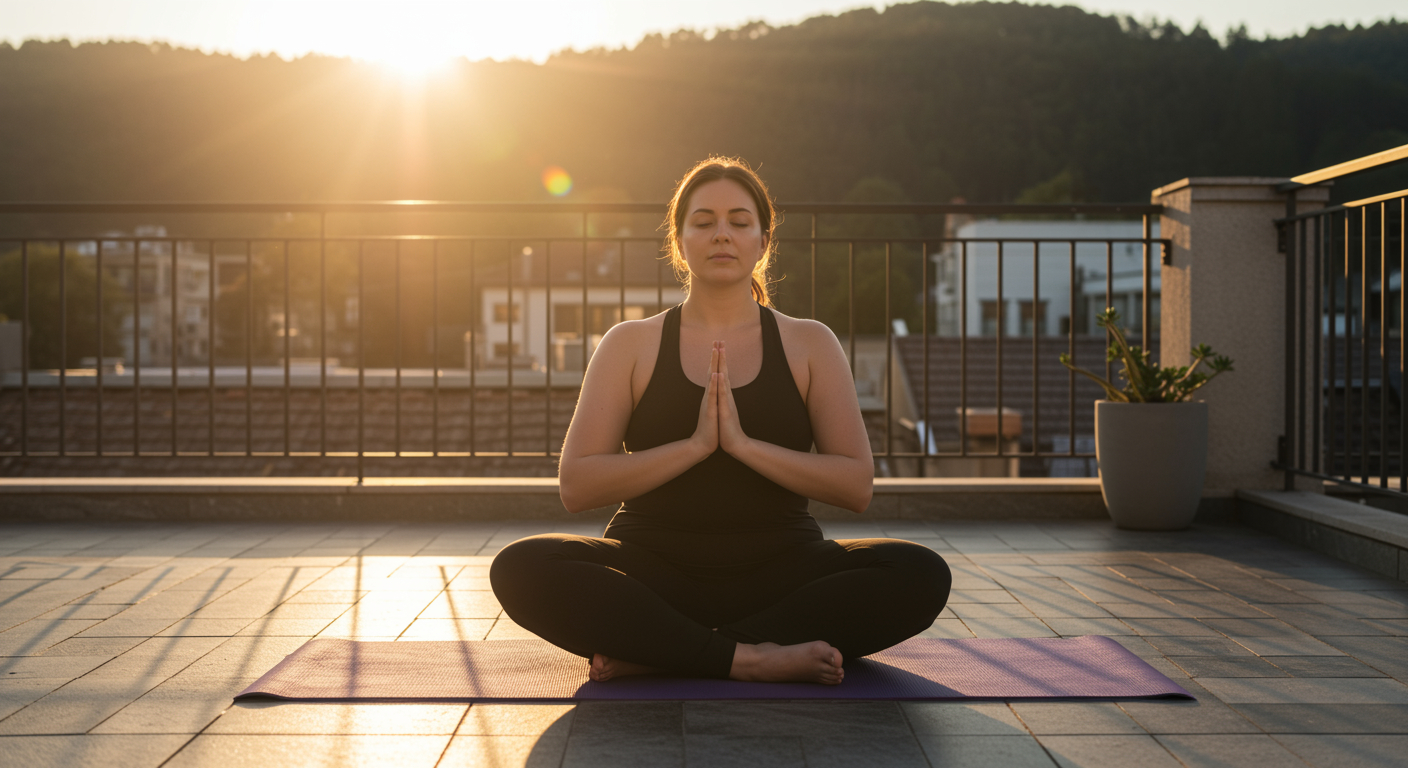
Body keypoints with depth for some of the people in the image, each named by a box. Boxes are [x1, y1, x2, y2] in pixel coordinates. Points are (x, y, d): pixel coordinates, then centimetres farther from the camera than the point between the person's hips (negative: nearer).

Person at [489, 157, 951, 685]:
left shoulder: (810, 345, 8)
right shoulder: (630, 345, 6)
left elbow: (857, 486, -2)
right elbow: (575, 486, -4)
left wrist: (744, 444, -15)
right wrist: (694, 445, -15)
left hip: (778, 569, 1)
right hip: (652, 571, -1)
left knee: (921, 575, -28)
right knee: (521, 568, -29)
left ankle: (655, 653, -26)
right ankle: (746, 656, -28)